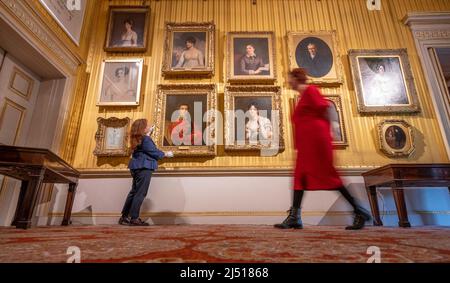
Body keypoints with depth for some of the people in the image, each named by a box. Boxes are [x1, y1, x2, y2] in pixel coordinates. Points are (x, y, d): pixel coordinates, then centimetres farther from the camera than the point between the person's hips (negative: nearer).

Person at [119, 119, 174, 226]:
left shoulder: (138, 139, 12)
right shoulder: (146, 139, -13)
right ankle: (134, 218, -2)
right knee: (140, 193, -4)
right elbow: (154, 152, -11)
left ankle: (125, 217, 20)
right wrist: (166, 154, 4)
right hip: (144, 167, -9)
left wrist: (149, 133, 35)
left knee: (134, 192, 14)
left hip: (137, 167, 9)